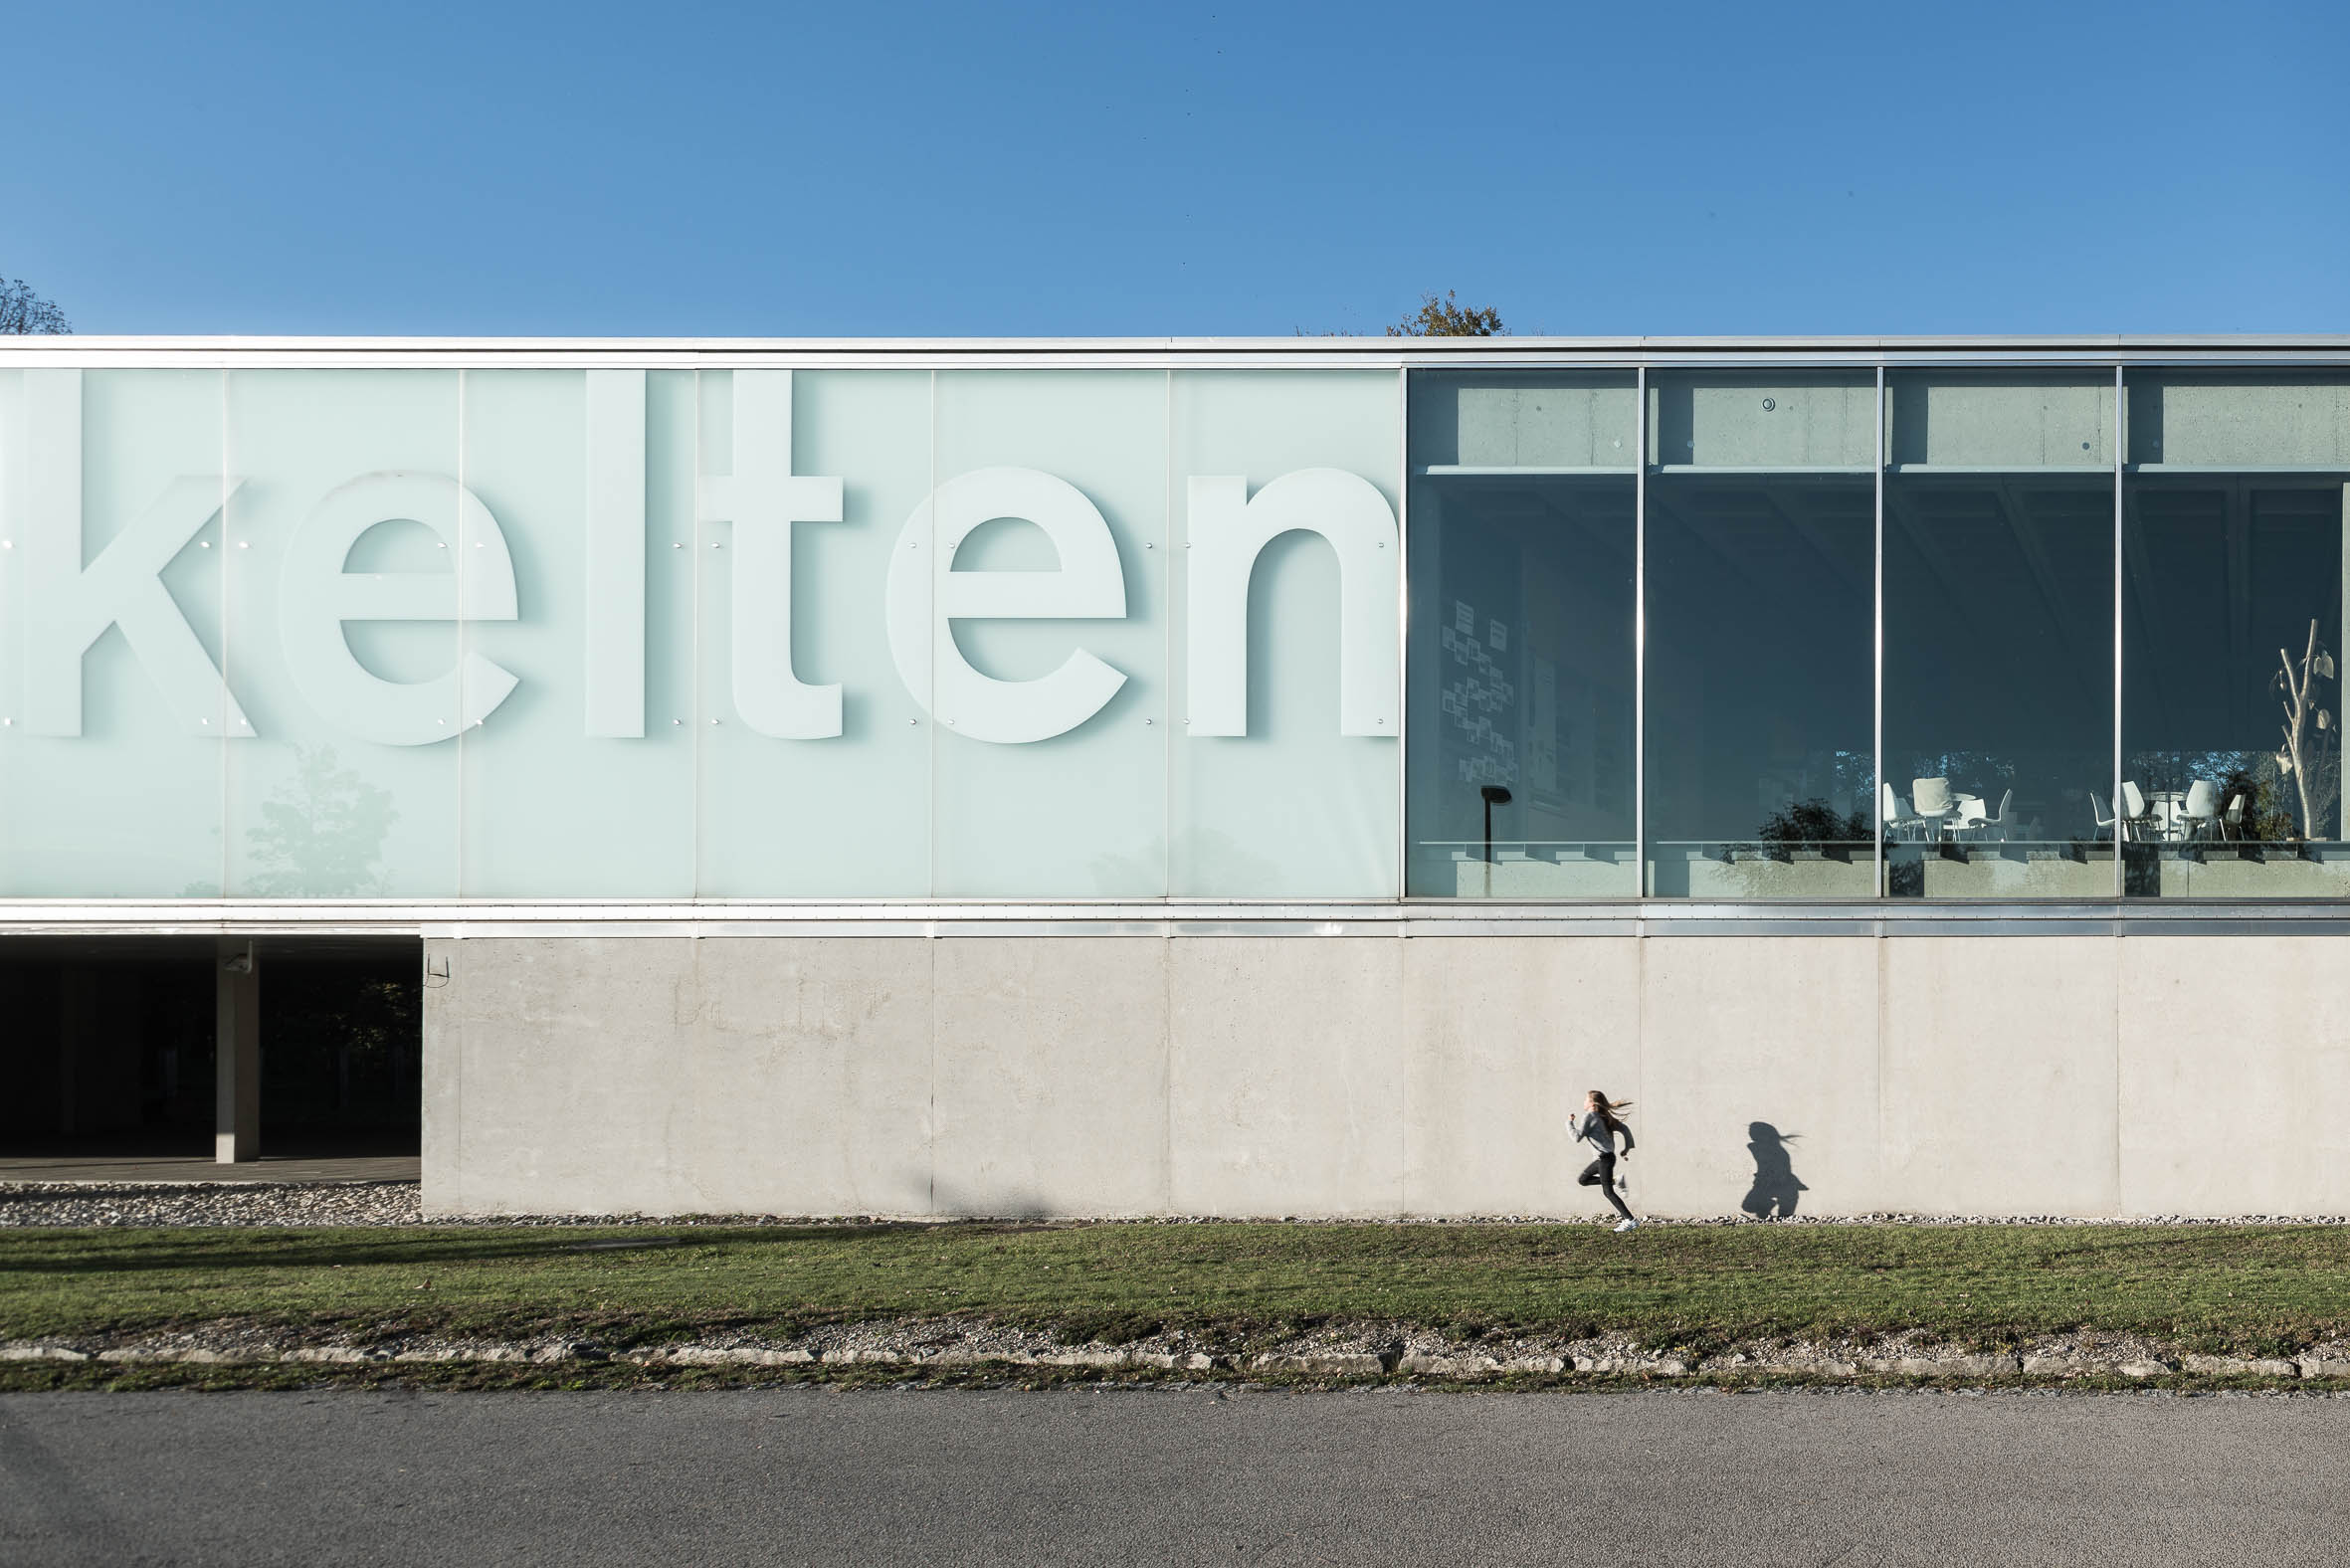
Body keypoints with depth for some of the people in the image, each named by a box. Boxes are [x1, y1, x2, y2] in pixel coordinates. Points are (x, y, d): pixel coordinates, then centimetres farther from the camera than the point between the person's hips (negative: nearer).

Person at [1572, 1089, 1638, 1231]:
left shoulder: (1589, 1116, -13)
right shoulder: (1604, 1116, 12)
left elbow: (1577, 1137, -17)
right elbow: (1624, 1129, 12)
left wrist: (1569, 1124, -2)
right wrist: (1628, 1148, 15)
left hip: (1605, 1157, -9)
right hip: (1603, 1157, 9)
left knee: (1608, 1192, -3)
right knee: (1582, 1180, 18)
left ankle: (1631, 1221, -3)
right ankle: (1615, 1181, 14)